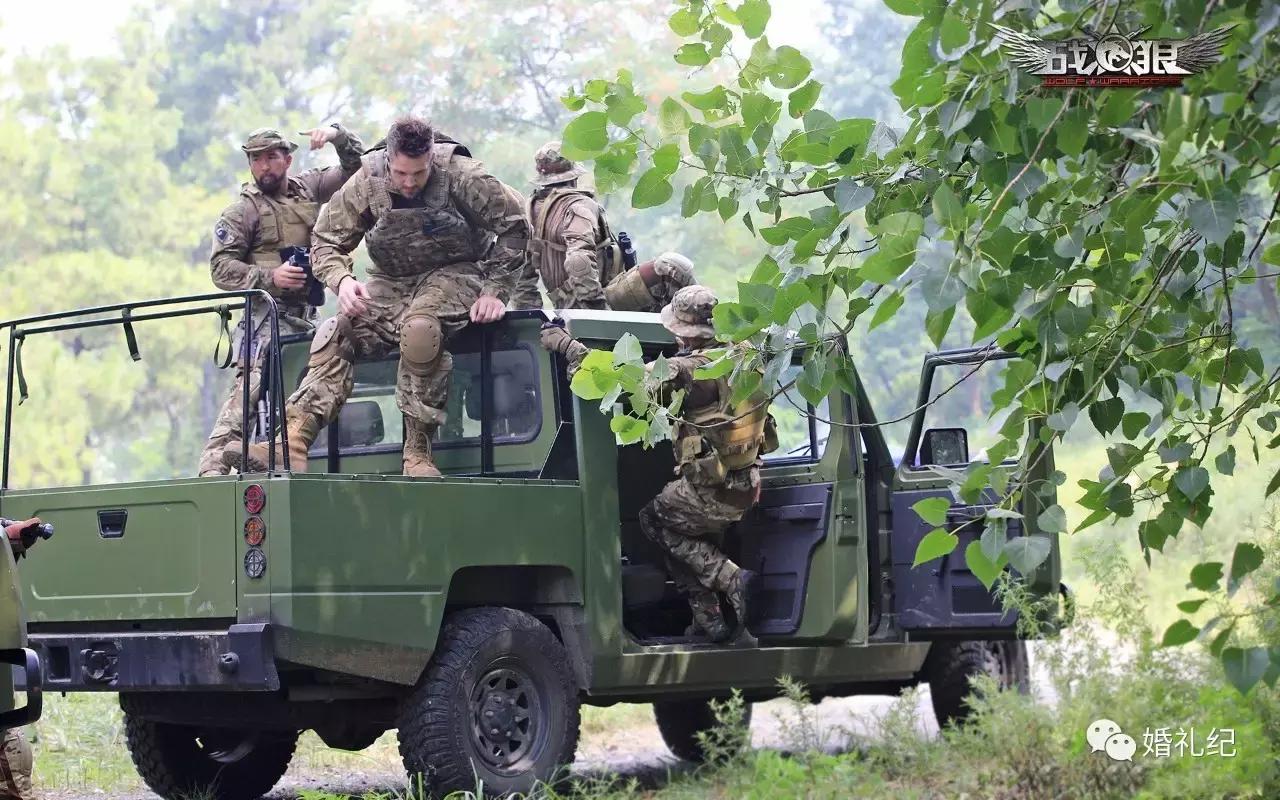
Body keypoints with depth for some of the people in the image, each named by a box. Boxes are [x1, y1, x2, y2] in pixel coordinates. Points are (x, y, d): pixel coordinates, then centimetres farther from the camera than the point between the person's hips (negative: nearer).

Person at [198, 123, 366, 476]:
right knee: (249, 385, -22)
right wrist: (270, 278, -18)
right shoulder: (241, 211, 2)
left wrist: (338, 135, 1)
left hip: (306, 313, 6)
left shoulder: (309, 188, 16)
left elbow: (356, 167, 21)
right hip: (269, 312, -6)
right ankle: (213, 466, -30)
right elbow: (221, 267, -5)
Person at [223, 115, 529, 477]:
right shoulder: (366, 183, -7)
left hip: (454, 274, -4)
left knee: (420, 327, -38)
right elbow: (325, 242, 1)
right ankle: (293, 443, -35)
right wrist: (342, 280, -21)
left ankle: (418, 451, -29)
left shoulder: (461, 177, -16)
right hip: (391, 282, 4)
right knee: (334, 334, -23)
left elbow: (514, 227, -7)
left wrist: (495, 291, -13)